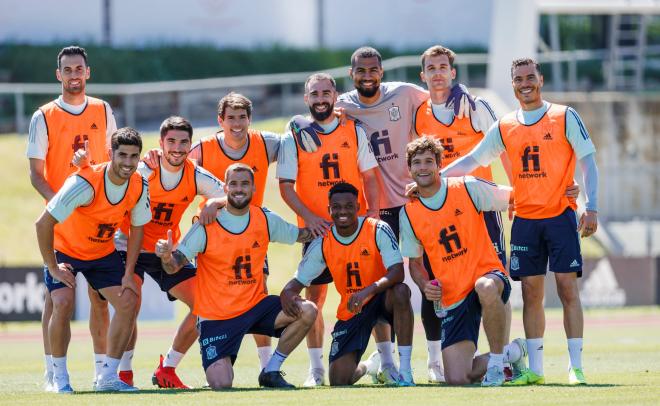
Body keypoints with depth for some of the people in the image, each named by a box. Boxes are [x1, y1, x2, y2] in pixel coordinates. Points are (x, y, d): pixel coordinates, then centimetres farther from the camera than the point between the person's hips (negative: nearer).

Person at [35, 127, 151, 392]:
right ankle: (60, 378, -8)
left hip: (103, 252, 5)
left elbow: (137, 229, 1)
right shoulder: (84, 183, -33)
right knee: (62, 304, -25)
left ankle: (107, 376, 2)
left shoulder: (139, 187, -16)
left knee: (129, 303, -9)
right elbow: (43, 223, -31)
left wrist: (128, 274, -7)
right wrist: (53, 268, -25)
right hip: (65, 249, -5)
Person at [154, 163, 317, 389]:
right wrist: (166, 256, -37)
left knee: (307, 312, -20)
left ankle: (271, 372, -1)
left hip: (254, 306, 4)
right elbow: (174, 266, -15)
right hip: (216, 317, -4)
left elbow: (302, 235, 14)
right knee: (220, 385, -19)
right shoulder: (207, 225, -12)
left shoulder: (266, 220, 0)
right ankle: (220, 365, 22)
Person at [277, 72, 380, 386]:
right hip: (316, 228, -1)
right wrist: (308, 216, -14)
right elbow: (286, 186, -1)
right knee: (314, 295, -1)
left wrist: (373, 210, -6)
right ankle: (316, 367, 7)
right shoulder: (294, 137, 1)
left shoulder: (354, 131, 6)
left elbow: (368, 176, 9)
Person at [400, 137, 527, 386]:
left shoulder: (467, 188, -4)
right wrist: (425, 286, -5)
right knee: (456, 379, -10)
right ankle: (511, 353, 21)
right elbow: (415, 262, 16)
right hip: (452, 299, 3)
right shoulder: (408, 214, 4)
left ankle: (496, 361, -19)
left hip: (487, 274, -3)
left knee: (485, 288, -44)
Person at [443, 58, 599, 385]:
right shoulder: (504, 127, 11)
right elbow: (472, 160, 15)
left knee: (567, 286, -8)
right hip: (524, 220, 4)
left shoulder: (565, 117, 0)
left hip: (560, 215, -3)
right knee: (531, 292, 3)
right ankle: (534, 369, 7)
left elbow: (587, 161, -3)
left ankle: (576, 367, -6)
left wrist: (591, 208, -12)